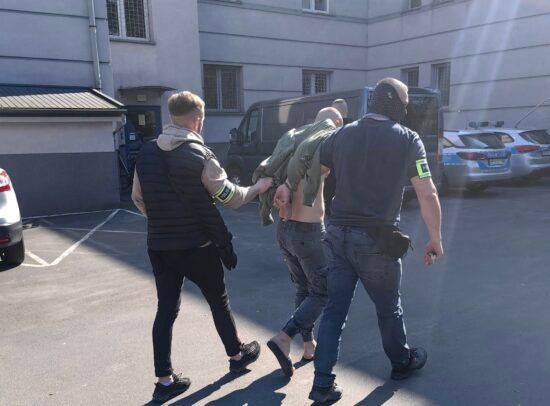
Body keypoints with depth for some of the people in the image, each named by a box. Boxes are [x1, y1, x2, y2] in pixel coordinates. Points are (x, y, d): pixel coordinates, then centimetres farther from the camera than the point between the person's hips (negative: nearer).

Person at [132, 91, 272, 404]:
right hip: (197, 244, -4)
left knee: (166, 309, 10)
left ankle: (164, 380, 13)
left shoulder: (147, 152, 4)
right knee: (218, 299, 15)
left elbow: (138, 198, 11)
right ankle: (237, 355, 33)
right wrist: (258, 188, 9)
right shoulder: (199, 153, -13)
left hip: (159, 244, 5)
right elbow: (228, 195, -6)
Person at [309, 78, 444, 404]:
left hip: (339, 234, 4)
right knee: (388, 307, 18)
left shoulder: (342, 135, 7)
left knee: (334, 310, 11)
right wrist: (436, 240, 2)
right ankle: (403, 363, 42)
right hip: (377, 239, -3)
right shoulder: (407, 139, -5)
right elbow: (428, 196, -6)